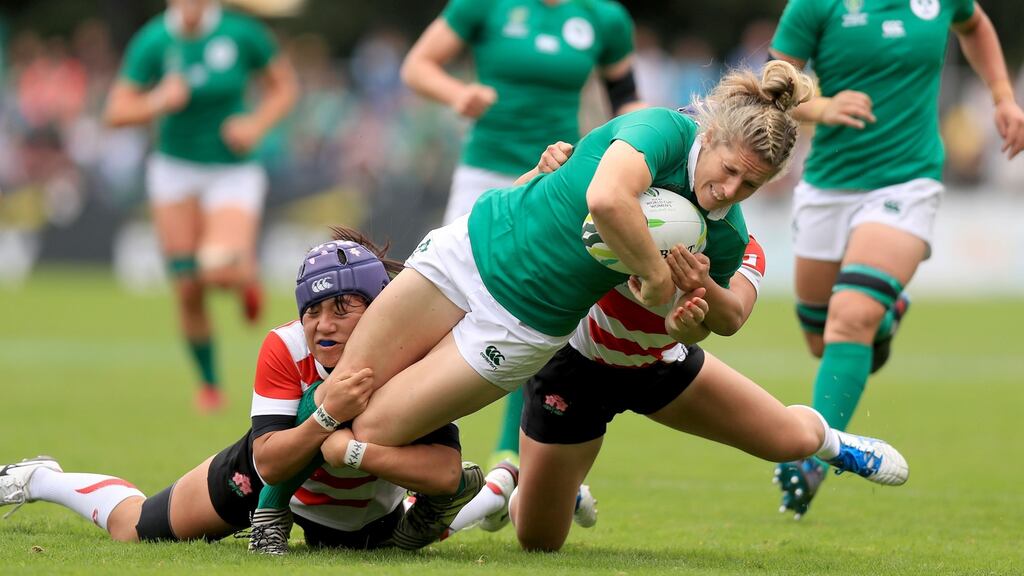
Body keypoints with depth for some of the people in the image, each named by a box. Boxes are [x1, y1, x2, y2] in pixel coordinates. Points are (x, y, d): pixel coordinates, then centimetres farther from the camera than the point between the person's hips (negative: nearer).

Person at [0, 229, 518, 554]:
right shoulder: (284, 349, -33)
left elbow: (446, 470, -47)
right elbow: (267, 462, -38)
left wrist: (353, 448, -55)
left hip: (364, 519, 0)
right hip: (271, 472, 0)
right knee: (132, 528, 13)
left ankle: (498, 489, 57)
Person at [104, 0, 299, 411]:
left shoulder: (243, 34, -13)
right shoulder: (153, 42, -10)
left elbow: (284, 87, 3)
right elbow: (116, 112, -7)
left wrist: (257, 124, -15)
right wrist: (157, 103, -27)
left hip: (233, 172, -2)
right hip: (176, 169, 2)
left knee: (219, 269, -25)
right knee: (188, 291, 0)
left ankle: (246, 277, 14)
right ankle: (209, 384, 21)